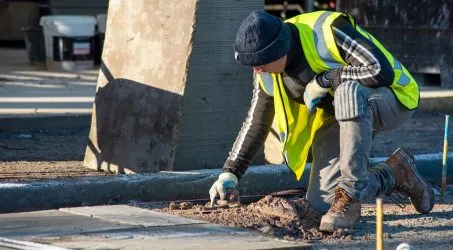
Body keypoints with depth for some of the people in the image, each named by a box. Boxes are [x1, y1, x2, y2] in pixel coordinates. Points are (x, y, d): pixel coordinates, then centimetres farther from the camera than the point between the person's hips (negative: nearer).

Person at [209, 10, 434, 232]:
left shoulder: (328, 31, -30)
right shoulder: (266, 73, -8)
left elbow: (382, 71, -36)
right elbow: (256, 122, 6)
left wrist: (323, 81, -30)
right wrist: (230, 172, 1)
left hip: (394, 99, -7)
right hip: (338, 116, 7)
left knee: (348, 93, -42)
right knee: (320, 203, -7)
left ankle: (350, 197, -32)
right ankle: (393, 175, 14)